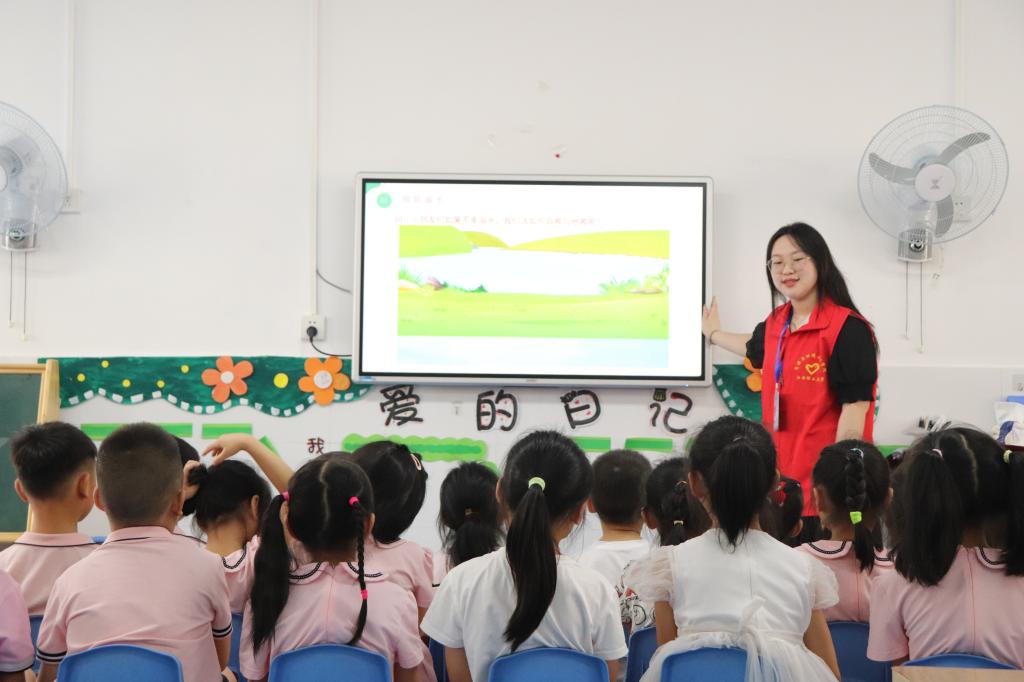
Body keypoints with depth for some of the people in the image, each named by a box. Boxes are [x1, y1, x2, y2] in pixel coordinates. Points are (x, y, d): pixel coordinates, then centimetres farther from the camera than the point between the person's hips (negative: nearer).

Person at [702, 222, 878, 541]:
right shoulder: (776, 323, 12)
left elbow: (854, 409, -17)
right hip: (781, 478, 8)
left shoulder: (848, 329, -13)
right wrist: (714, 334, 55)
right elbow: (757, 348, 37)